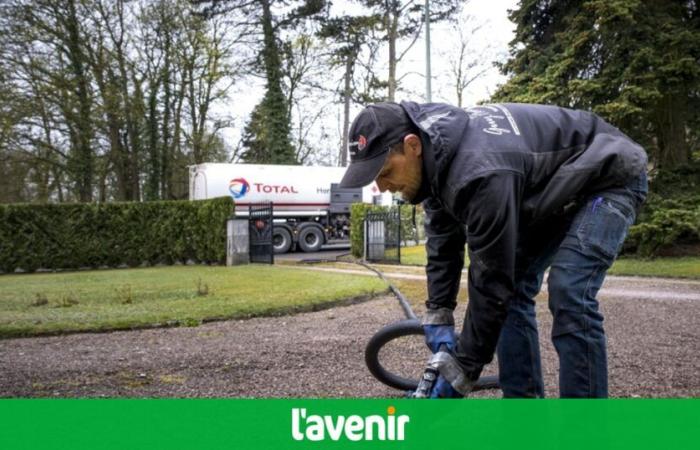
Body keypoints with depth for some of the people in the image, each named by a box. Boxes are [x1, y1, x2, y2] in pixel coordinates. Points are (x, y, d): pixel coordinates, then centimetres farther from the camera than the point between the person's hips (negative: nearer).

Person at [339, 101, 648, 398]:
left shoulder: (479, 170, -41)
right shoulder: (435, 153, -12)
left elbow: (491, 282, -35)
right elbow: (442, 242, -1)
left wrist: (460, 371, -27)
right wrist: (438, 317, -5)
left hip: (607, 178, -8)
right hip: (554, 188, 9)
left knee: (568, 296, -23)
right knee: (513, 287, 0)